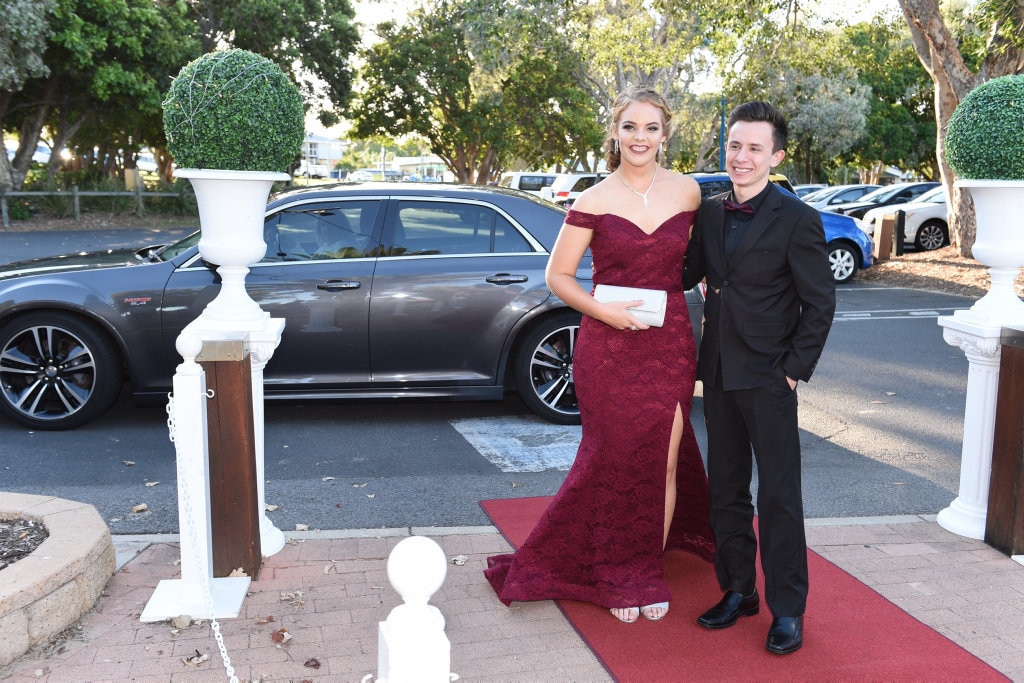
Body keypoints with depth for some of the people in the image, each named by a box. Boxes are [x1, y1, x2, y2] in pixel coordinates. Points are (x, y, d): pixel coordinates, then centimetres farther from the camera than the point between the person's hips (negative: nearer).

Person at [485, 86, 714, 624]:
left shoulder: (687, 192, 4)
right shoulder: (595, 201, -4)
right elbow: (557, 276, -2)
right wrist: (603, 311, -16)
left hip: (669, 343, 2)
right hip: (607, 347, -2)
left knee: (663, 462, 7)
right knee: (616, 461, 8)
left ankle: (649, 573, 26)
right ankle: (619, 577, 26)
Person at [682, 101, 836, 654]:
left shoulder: (797, 220, -9)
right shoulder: (708, 213, 8)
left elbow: (820, 303, -7)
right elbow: (687, 275, 14)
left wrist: (795, 370, -10)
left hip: (768, 376, -6)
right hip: (718, 372, 6)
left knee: (778, 496, 2)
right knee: (725, 490, 14)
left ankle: (787, 609, 16)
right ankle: (737, 590, 30)